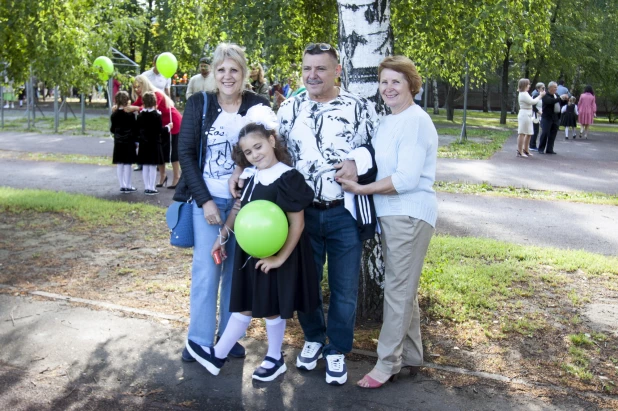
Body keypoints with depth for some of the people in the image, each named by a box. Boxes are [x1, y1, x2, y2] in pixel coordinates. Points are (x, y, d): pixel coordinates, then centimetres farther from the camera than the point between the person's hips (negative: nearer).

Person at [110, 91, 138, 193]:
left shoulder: (114, 114, 2)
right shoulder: (130, 114, -10)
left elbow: (112, 129, 6)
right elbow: (134, 129, -10)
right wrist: (135, 141, -1)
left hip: (118, 142, 4)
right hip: (128, 142, -4)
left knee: (119, 164, 8)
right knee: (127, 164, -1)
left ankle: (122, 186, 14)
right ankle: (128, 186, 3)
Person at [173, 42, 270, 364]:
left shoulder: (258, 106, 0)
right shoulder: (198, 104, -2)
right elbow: (186, 153, -3)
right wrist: (204, 201, -10)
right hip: (207, 198, -1)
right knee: (206, 268, 1)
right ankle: (200, 340, 15)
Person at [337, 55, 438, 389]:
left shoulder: (416, 122, -14)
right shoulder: (387, 121, 13)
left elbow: (406, 179, -21)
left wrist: (360, 188, -17)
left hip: (410, 215, -9)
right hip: (389, 213, 9)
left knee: (398, 289, -2)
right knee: (403, 288, 16)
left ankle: (388, 363, 9)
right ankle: (411, 356, 29)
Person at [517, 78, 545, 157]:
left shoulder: (525, 94, 20)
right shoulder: (523, 94, -13)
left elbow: (532, 101, 20)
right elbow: (532, 102, -17)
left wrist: (540, 95, 16)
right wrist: (540, 96, -6)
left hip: (528, 115, 11)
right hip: (524, 114, -11)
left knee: (528, 134, 14)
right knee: (522, 133, -9)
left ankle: (525, 150, 22)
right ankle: (520, 152, -8)